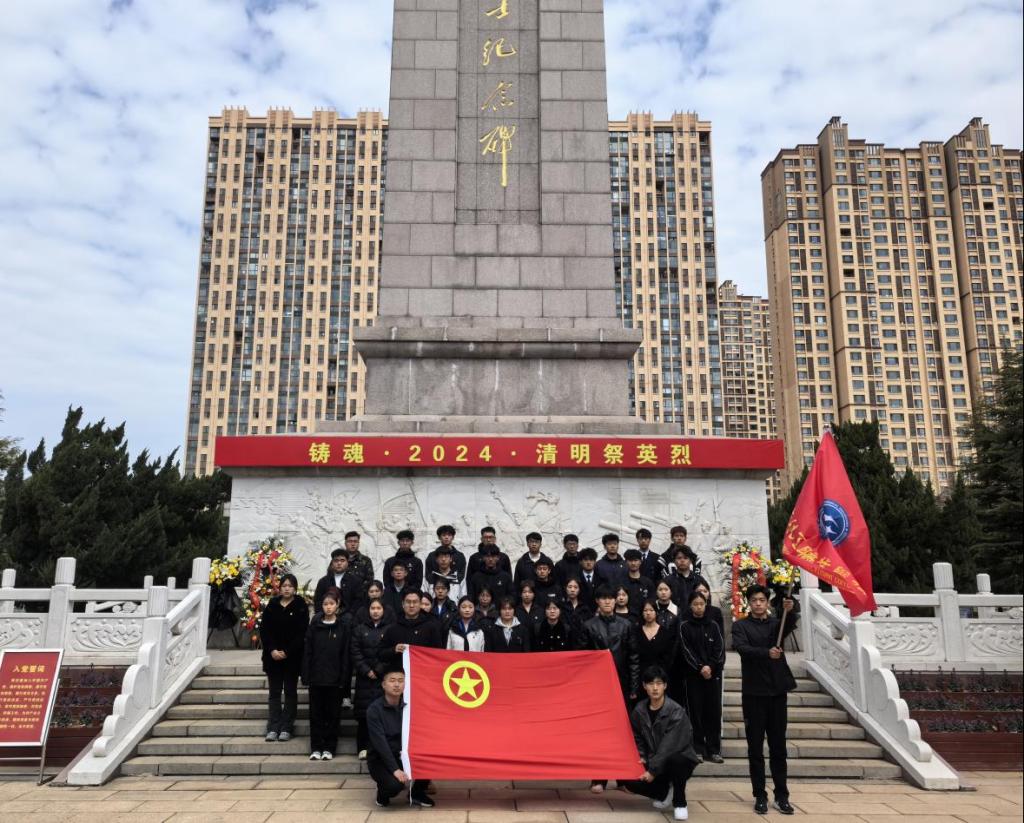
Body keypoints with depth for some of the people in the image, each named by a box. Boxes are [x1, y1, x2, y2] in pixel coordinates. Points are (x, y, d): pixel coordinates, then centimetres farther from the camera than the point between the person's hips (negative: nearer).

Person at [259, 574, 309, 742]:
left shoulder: (301, 607, -3)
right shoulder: (272, 606, 5)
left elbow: (302, 633, -8)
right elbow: (263, 629, 1)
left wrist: (286, 652, -15)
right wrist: (272, 650, -11)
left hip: (292, 657, -2)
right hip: (272, 656, 3)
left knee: (290, 692, 4)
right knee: (274, 692, 5)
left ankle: (286, 728, 9)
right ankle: (273, 728, 8)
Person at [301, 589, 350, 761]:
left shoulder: (343, 627, 0)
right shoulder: (314, 625, 3)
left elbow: (346, 654, -2)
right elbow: (307, 652, 2)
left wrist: (344, 677, -8)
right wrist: (306, 676, -4)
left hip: (334, 678, -1)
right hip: (316, 677, 1)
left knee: (333, 714, 5)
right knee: (316, 714, 6)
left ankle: (329, 748, 14)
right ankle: (316, 748, 15)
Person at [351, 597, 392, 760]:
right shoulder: (360, 629, 11)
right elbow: (356, 653, 4)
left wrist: (380, 670, -8)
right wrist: (367, 671, -6)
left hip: (385, 677, -1)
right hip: (365, 678, 1)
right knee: (364, 714, 0)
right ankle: (364, 748, 8)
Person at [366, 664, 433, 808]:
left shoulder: (407, 706, -2)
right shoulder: (374, 709, -16)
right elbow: (380, 743, -22)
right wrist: (395, 769, -28)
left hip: (401, 755, 5)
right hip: (379, 759, -5)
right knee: (395, 784, -32)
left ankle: (417, 794, 8)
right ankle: (383, 793, 6)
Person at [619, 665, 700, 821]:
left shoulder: (676, 712, -18)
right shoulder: (639, 710, -2)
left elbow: (669, 746, -22)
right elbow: (637, 738, 14)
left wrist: (653, 770, -24)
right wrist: (641, 757, -3)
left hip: (680, 760, -4)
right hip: (653, 762, 5)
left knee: (674, 760, -39)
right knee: (628, 780, -20)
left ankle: (680, 803, -11)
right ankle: (665, 792, 10)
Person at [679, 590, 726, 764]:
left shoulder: (713, 625, 9)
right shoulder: (684, 626, 3)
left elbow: (720, 649, 3)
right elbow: (686, 650, -4)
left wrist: (710, 667, -11)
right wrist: (700, 668, -12)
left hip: (713, 673, 2)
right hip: (693, 674, -2)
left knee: (714, 711, 0)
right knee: (696, 711, -1)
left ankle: (714, 749, 6)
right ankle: (698, 749, 4)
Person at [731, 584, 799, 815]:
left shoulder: (776, 623, 9)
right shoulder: (740, 626, 2)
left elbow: (790, 626, -14)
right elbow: (742, 648, -17)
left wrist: (789, 611, -37)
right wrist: (766, 652, -34)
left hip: (777, 690, 2)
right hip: (754, 692, -2)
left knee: (778, 746, 7)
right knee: (756, 747, 3)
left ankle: (782, 796, 13)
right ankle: (760, 796, 11)